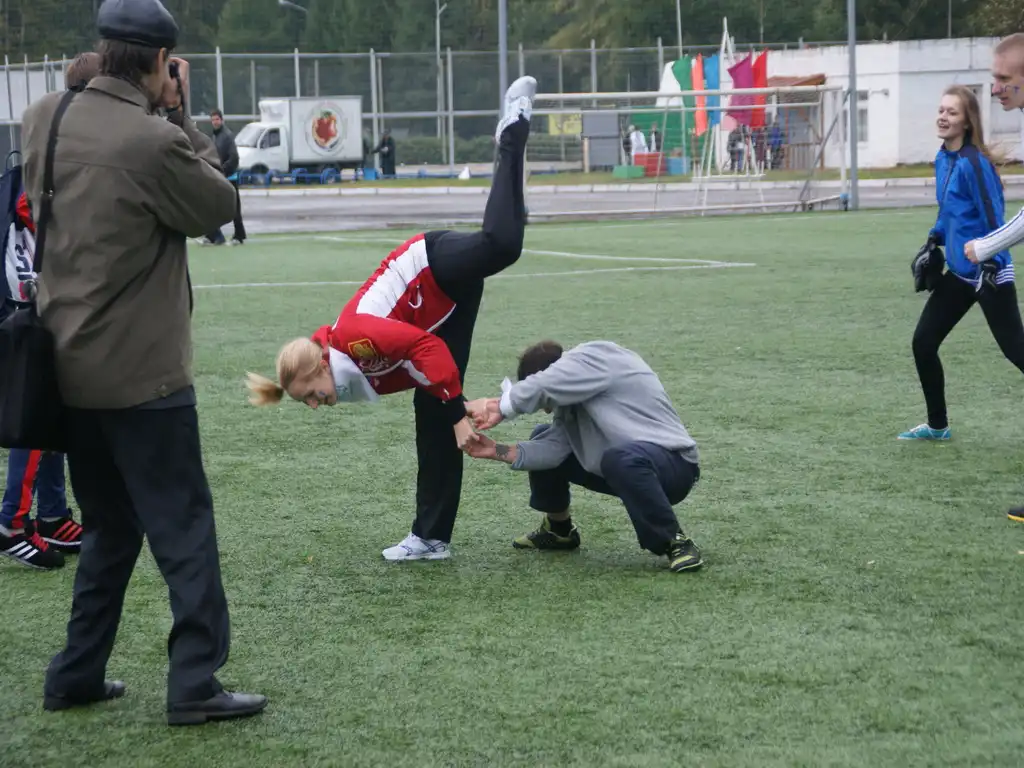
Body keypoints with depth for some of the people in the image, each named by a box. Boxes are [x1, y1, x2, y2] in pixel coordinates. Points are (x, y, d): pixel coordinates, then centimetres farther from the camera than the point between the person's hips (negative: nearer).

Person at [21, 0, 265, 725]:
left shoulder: (45, 118, 1)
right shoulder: (153, 141, -20)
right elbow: (220, 204, -6)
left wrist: (164, 119, 6)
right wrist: (181, 115, -2)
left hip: (68, 365, 7)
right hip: (141, 373, -7)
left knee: (109, 525, 19)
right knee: (184, 527, 2)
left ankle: (78, 676, 23)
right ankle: (195, 683, 3)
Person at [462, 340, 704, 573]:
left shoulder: (593, 360, -16)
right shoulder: (571, 397, 11)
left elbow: (537, 389, -29)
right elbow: (554, 448, 1)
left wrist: (498, 408, -16)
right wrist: (497, 451, -4)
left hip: (673, 464, -10)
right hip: (624, 465, 10)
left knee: (620, 458, -43)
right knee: (542, 438, 12)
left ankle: (675, 542, -26)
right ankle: (559, 530, 27)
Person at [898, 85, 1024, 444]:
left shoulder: (973, 163, -19)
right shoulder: (943, 159, 7)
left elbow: (993, 217, -20)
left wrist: (990, 262, -25)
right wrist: (935, 238, 10)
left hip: (988, 272, -9)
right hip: (959, 271, 9)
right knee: (923, 343, 10)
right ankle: (937, 425, 24)